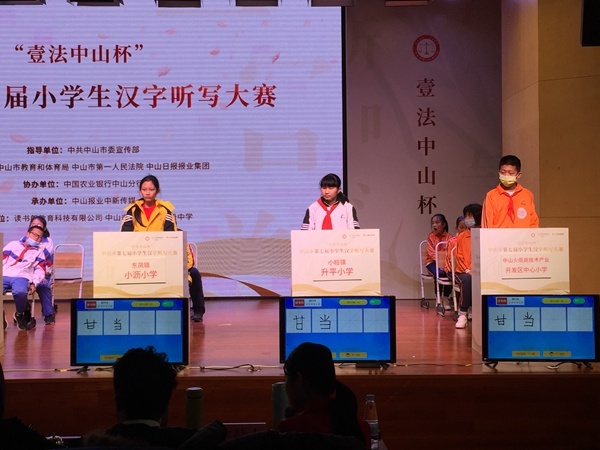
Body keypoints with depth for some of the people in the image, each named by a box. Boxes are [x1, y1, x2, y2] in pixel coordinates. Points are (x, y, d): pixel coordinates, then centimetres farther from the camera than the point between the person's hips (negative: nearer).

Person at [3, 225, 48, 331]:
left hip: (21, 278, 0)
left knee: (20, 292, -36)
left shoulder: (39, 252, 22)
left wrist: (34, 283, -7)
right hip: (4, 276, 1)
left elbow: (40, 270, 11)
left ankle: (20, 314, -6)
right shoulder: (13, 244, 22)